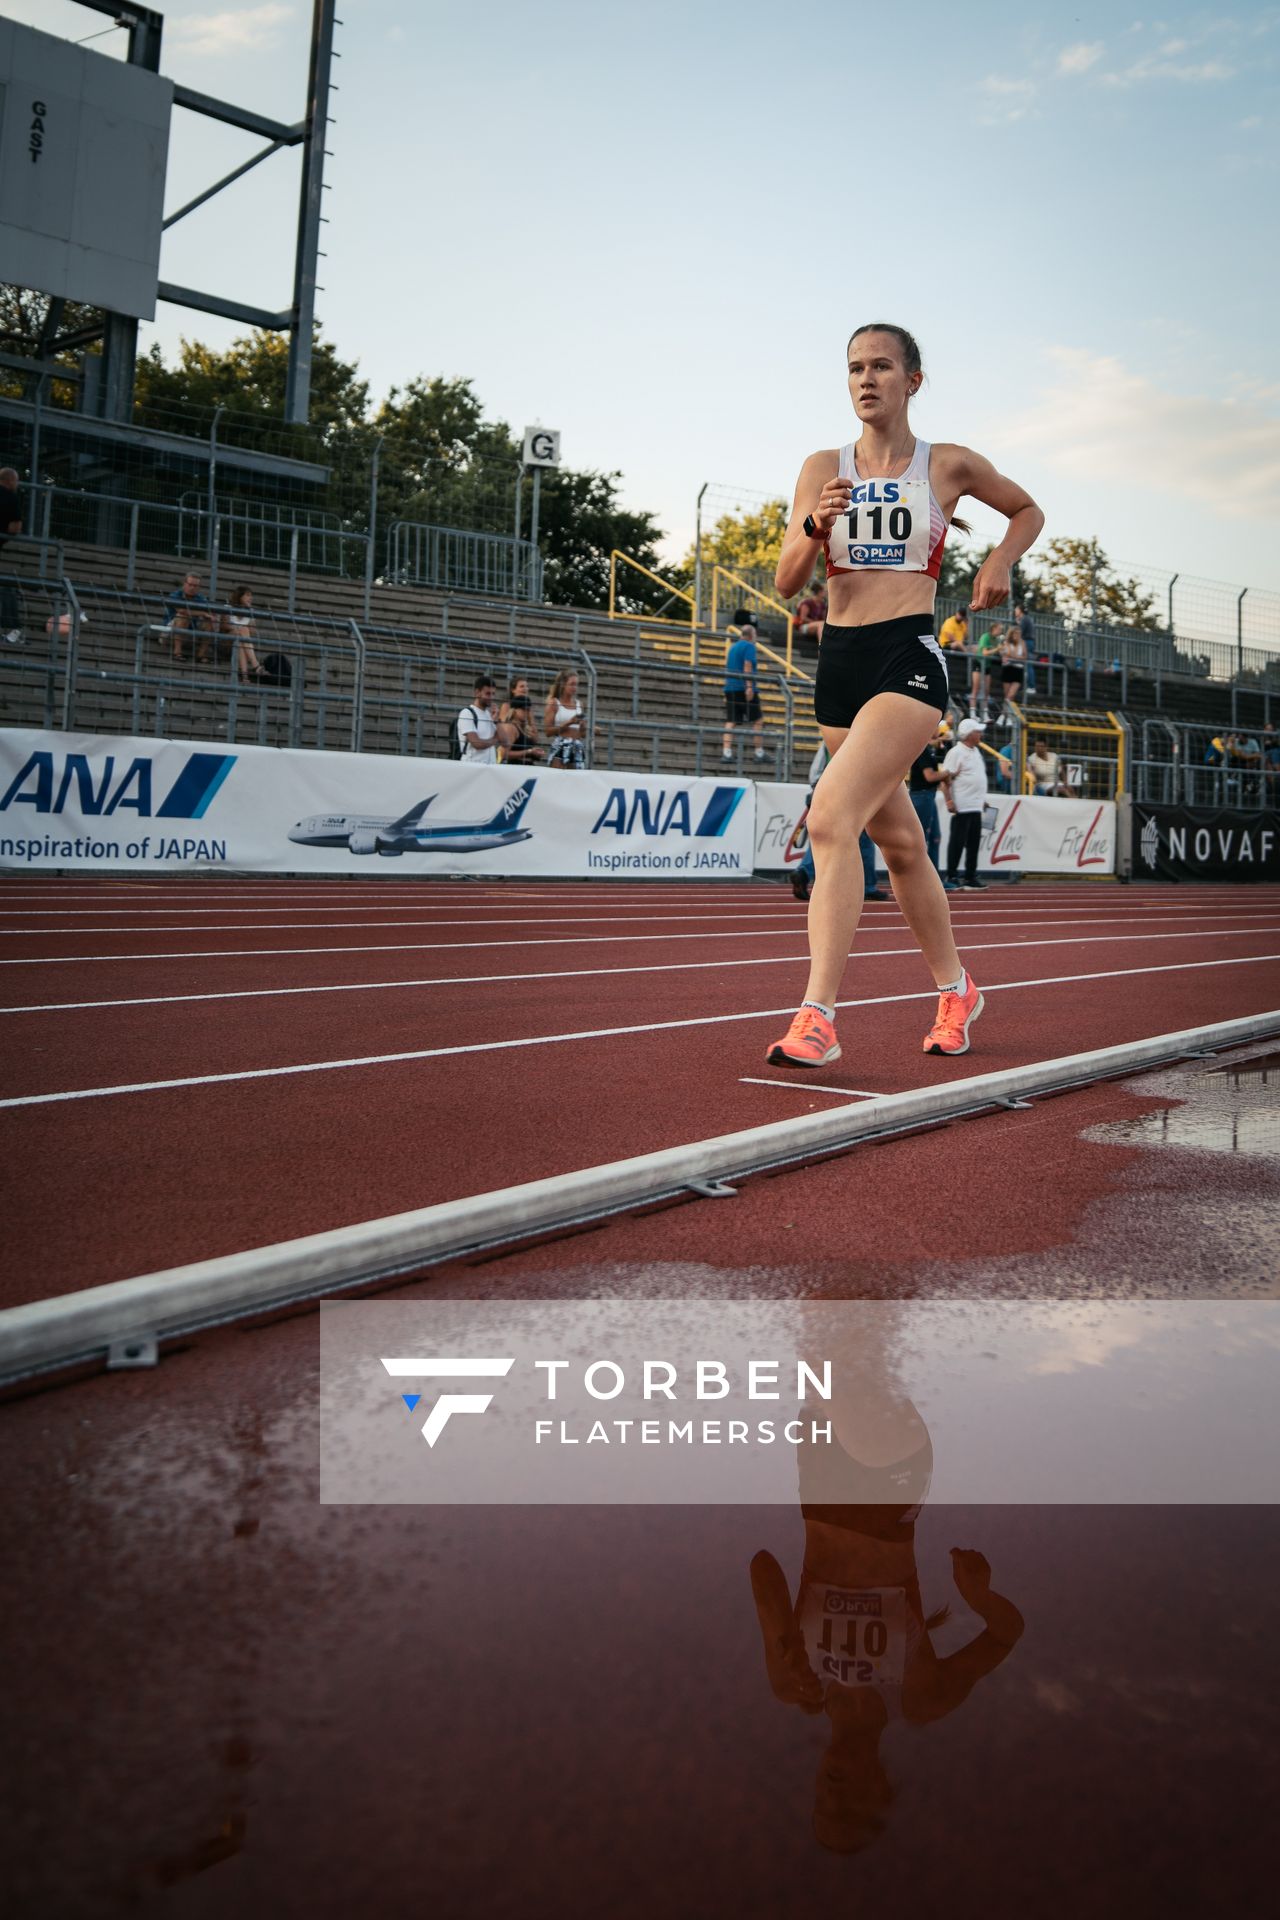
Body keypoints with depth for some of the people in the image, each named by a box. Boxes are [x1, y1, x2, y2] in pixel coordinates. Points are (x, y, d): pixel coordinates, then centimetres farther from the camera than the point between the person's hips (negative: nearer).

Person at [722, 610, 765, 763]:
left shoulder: (732, 647, 21)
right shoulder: (749, 646, -4)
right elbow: (747, 666, -15)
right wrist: (749, 686, -20)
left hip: (730, 688, 7)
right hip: (745, 688, -7)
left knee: (731, 722, 1)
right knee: (757, 721, 1)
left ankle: (726, 752, -9)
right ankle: (759, 753, 0)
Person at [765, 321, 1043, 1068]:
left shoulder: (950, 465, 4)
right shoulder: (823, 468, 9)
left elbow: (1029, 510, 21)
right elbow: (786, 582, 4)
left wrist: (1000, 561, 3)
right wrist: (816, 527, -14)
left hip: (909, 657, -5)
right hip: (839, 660, 5)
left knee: (832, 818, -24)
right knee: (899, 842, 14)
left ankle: (817, 1018, -25)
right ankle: (956, 991, 32)